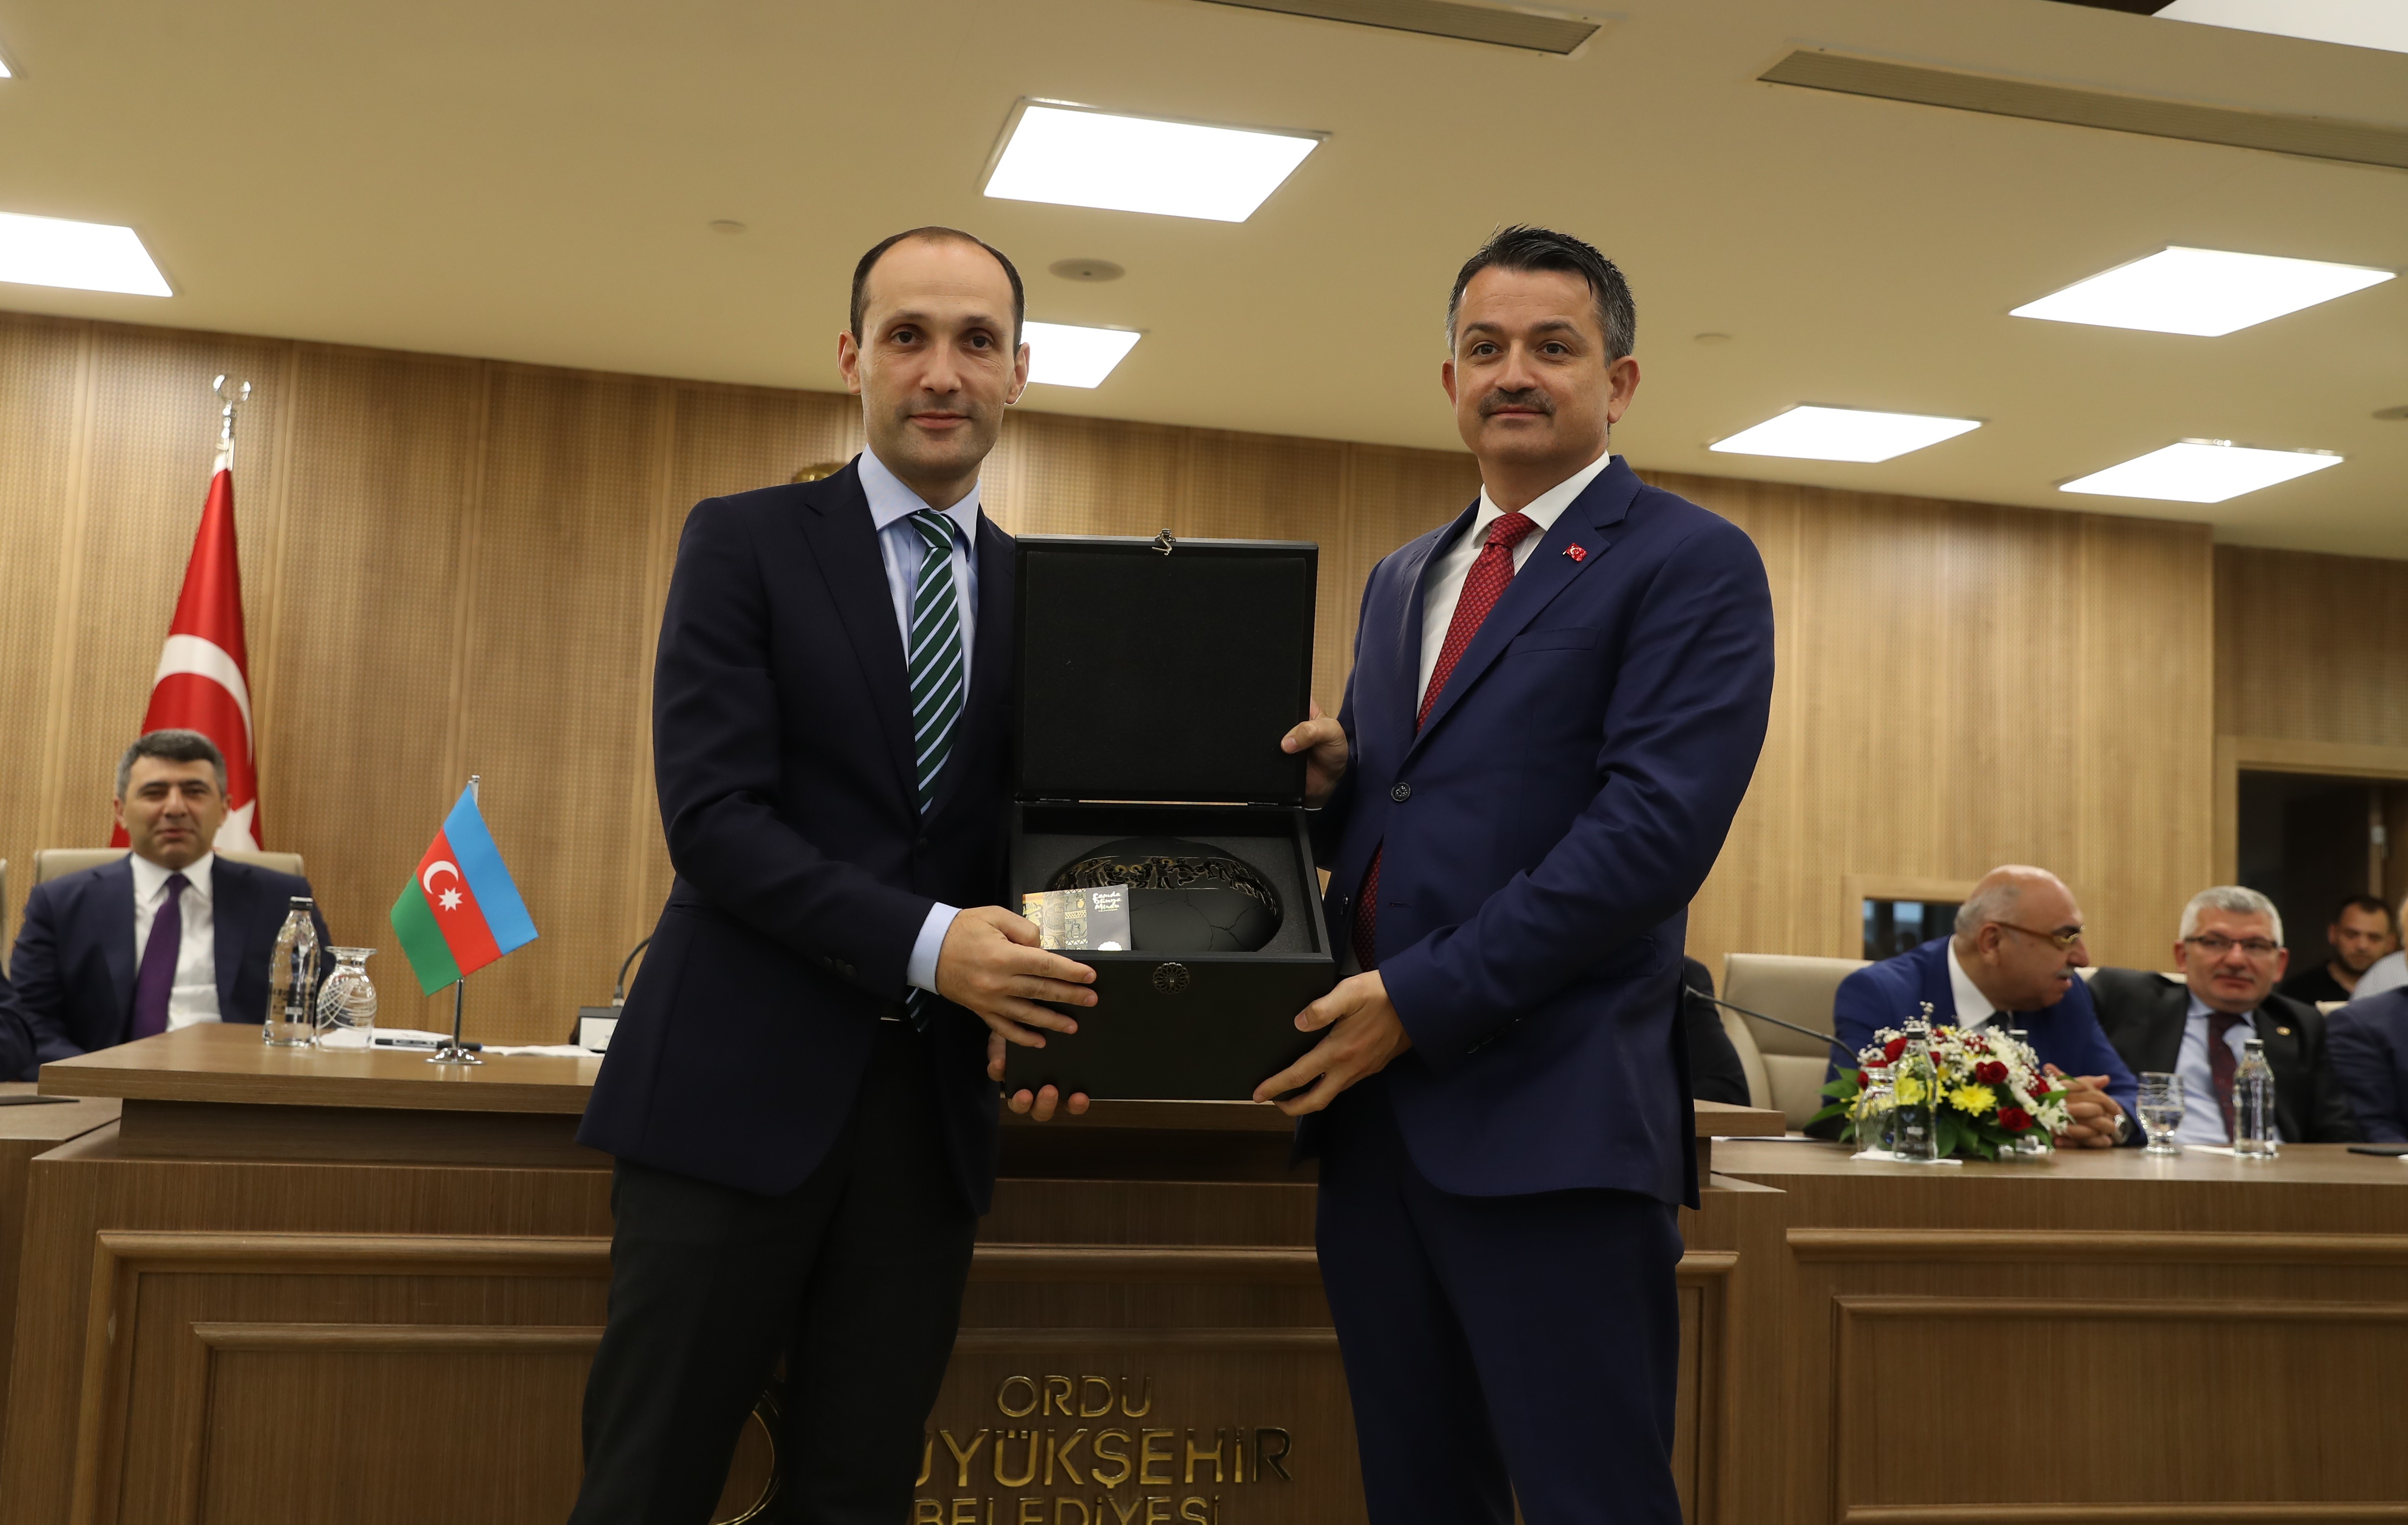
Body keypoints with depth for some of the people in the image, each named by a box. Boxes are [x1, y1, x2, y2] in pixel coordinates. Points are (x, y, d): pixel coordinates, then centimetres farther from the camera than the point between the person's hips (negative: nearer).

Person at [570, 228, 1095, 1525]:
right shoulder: (744, 542, 0)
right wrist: (926, 944, -21)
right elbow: (712, 815, -10)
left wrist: (1030, 995, -11)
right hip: (741, 1087, -3)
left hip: (934, 1108, 3)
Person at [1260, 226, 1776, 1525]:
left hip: (1549, 1122, -7)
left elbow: (1657, 830, -15)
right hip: (1369, 1099, 7)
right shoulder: (1402, 580, 20)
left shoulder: (1692, 566, -3)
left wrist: (1424, 1000, -18)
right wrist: (1331, 778, 0)